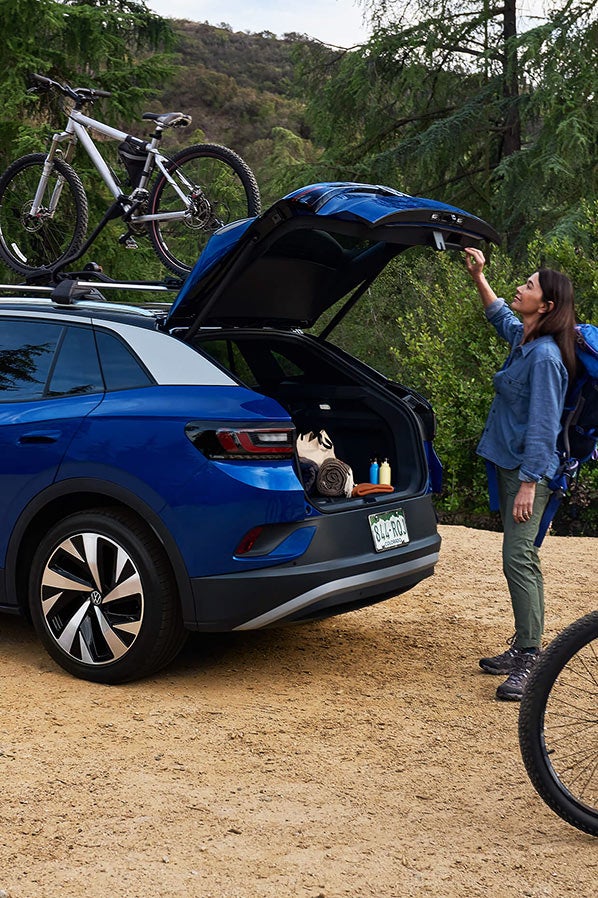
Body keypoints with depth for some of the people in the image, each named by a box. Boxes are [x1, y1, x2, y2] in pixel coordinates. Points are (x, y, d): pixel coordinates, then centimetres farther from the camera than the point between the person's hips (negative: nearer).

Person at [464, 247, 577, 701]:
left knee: (518, 560, -13)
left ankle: (529, 661, -9)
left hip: (530, 471, -10)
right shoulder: (522, 340, 9)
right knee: (522, 559, 13)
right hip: (510, 464, 10)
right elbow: (499, 313, 34)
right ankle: (524, 647, 21)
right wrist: (479, 277, 26)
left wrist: (529, 484, -21)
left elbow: (542, 425, -21)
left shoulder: (545, 356, -19)